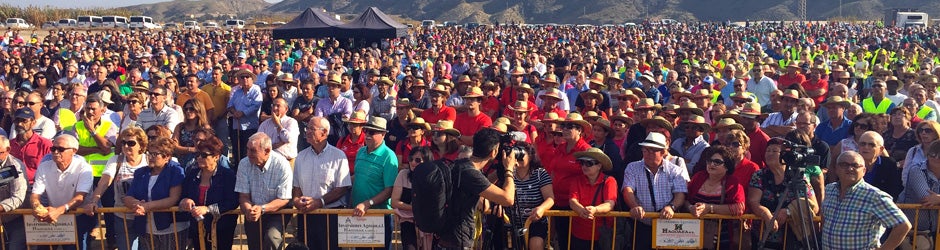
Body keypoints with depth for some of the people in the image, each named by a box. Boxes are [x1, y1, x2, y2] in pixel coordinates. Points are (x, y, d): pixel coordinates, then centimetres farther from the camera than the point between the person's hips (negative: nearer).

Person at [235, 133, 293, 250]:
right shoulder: (244, 164, -5)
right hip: (253, 214, 4)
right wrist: (248, 210, -25)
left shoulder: (282, 165, -16)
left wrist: (262, 209, -29)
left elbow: (284, 199, -15)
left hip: (276, 212, -4)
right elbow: (243, 196, -2)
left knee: (271, 237, -28)